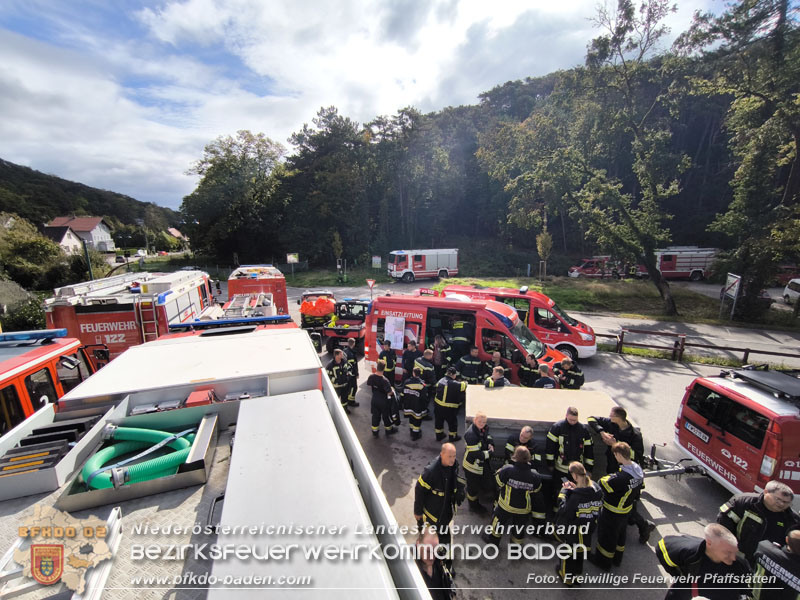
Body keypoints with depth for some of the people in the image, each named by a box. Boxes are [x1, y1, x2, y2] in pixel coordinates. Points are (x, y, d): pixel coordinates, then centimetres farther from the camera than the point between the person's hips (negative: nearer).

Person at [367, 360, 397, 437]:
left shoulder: (371, 377, -17)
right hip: (383, 401, -4)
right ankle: (389, 429, 41)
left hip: (374, 400, 4)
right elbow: (390, 393, -27)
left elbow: (369, 385, 3)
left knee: (375, 416, 22)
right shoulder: (384, 380, -33)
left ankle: (375, 432, 37)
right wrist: (392, 389, -6)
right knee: (386, 416, 19)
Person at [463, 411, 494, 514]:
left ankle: (476, 503, 54)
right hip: (472, 466, -9)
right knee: (473, 486, 13)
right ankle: (474, 506, 38)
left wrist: (491, 444, -11)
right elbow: (476, 454, -33)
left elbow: (488, 436, 11)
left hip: (481, 463, 9)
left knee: (479, 483, 29)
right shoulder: (471, 434, -36)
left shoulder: (483, 428, -8)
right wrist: (489, 453, -20)